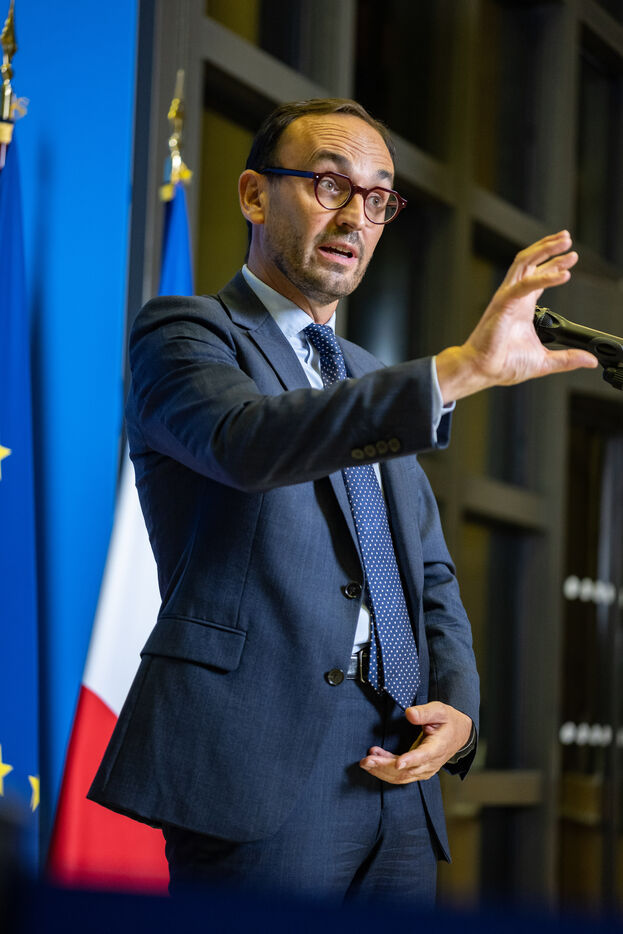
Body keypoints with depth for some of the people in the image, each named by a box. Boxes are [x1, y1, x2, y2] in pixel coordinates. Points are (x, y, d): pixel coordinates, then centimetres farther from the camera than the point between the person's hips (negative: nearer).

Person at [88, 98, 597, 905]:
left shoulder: (374, 384, 23)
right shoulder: (183, 334, 2)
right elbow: (248, 439, -21)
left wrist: (457, 707, 5)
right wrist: (460, 369, -31)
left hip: (397, 779, 6)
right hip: (259, 775, -6)